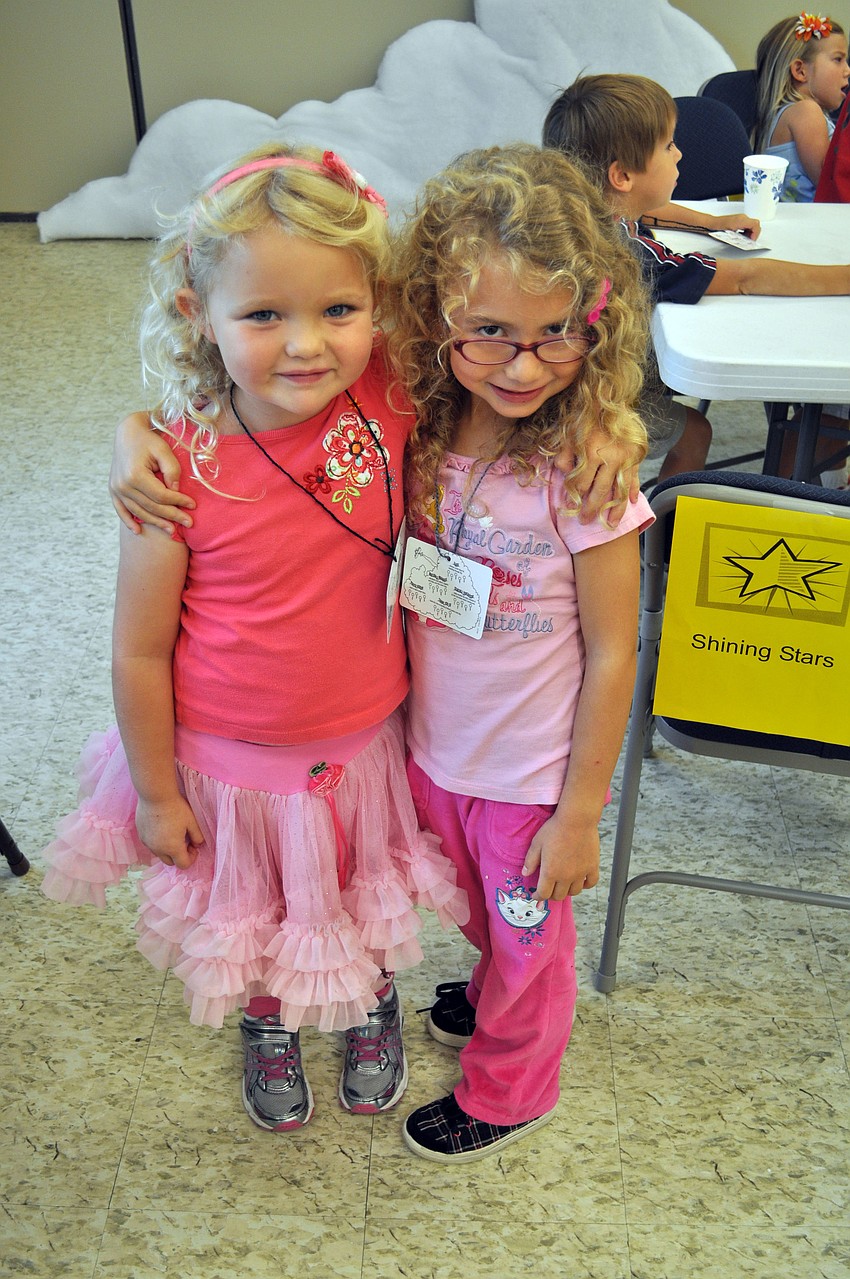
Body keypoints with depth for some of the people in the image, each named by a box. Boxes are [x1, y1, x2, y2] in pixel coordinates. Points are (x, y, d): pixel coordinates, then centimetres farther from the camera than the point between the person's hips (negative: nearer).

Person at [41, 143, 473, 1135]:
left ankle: (374, 1011, 62)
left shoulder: (391, 401, -22)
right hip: (231, 760, -2)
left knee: (369, 905, 28)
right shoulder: (181, 471, -26)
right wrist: (156, 794, -5)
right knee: (254, 913, 26)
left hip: (364, 742, 2)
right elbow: (139, 651, -15)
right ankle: (267, 1026, 61)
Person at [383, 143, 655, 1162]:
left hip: (535, 772, -5)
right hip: (434, 748, 5)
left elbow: (612, 654, -19)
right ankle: (499, 992, 65)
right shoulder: (416, 435, -13)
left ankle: (506, 1089, 50)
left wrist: (580, 812, -14)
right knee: (480, 913, 32)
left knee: (529, 941, 21)